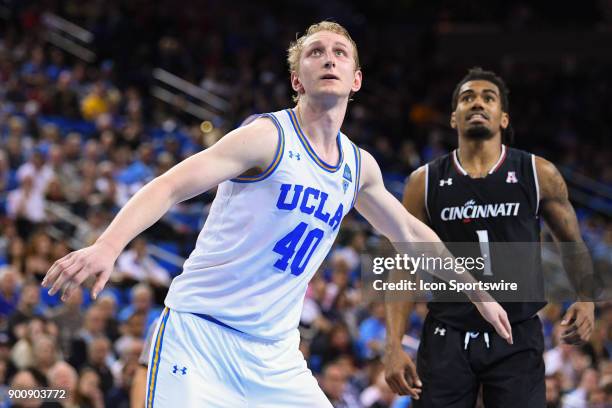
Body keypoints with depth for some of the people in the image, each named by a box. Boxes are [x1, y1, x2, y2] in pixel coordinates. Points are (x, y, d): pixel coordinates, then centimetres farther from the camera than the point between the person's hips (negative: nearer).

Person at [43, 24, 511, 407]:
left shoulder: (359, 166, 11)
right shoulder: (269, 137, -10)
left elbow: (410, 232, 29)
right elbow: (171, 186, -20)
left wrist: (478, 292, 34)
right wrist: (107, 246, -36)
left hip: (274, 353, 6)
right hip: (199, 333, -6)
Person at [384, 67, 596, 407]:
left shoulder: (539, 175, 2)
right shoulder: (425, 182, 4)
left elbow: (572, 243, 13)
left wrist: (586, 299, -6)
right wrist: (394, 345, -3)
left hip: (517, 340, -1)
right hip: (447, 338, 1)